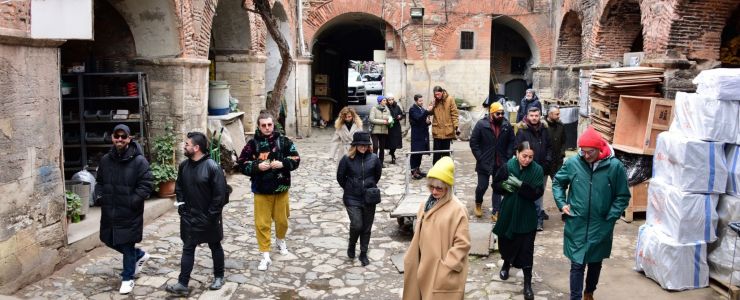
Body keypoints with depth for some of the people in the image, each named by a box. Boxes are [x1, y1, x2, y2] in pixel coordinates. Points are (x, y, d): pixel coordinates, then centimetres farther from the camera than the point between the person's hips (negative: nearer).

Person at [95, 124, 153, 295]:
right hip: (109, 211, 6)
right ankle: (140, 255, 40)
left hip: (129, 213, -6)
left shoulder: (139, 161, -12)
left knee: (127, 245, 3)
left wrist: (132, 201, -23)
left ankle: (128, 278, 21)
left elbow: (146, 186, -14)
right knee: (110, 241, 18)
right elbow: (99, 181, 19)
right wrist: (99, 196, 1)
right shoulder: (105, 160, 6)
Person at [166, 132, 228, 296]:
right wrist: (181, 206, 3)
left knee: (215, 247, 13)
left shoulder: (212, 166, -19)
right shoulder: (183, 165, 1)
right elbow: (179, 187, 15)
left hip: (209, 218, -5)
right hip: (188, 217, 5)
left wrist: (211, 215, -17)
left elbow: (220, 194, -18)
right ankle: (183, 284, 11)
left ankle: (219, 277, 29)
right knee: (187, 249, 6)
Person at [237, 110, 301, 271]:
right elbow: (242, 164, -2)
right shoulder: (252, 144, -5)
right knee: (262, 223, 1)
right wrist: (257, 166, -19)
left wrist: (283, 164, -18)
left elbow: (295, 159, 0)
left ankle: (281, 240, 47)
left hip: (281, 188, 1)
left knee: (281, 219, 16)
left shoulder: (283, 141, -3)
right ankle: (265, 256, 11)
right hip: (261, 190, -1)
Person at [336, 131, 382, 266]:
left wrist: (370, 187, 11)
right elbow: (340, 177, 1)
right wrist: (349, 188, 6)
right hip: (352, 199, -2)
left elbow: (378, 174, 10)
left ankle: (363, 253, 26)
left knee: (367, 227, 9)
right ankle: (352, 245, 21)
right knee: (356, 225, -11)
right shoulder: (347, 159, -10)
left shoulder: (374, 158, -6)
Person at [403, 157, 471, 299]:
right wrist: (411, 260, 13)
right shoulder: (425, 205, 6)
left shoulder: (458, 209, -14)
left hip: (445, 272, -6)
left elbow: (462, 244, -15)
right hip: (425, 267, 6)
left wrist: (447, 266, -16)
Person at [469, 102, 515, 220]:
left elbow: (512, 142, 7)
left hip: (501, 164, 3)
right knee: (482, 186, 4)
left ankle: (495, 212, 16)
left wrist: (508, 157, -3)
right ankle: (478, 204, 34)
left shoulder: (507, 125, -1)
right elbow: (473, 142, -7)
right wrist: (480, 158, -10)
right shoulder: (481, 124, -9)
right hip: (484, 163, -2)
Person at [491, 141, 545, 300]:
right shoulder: (508, 166, -7)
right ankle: (506, 264, 49)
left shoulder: (537, 170, -11)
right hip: (508, 212, 2)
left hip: (527, 216, -2)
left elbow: (537, 193, -18)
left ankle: (527, 283, 7)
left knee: (526, 249, -3)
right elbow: (495, 185, 3)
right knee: (506, 241, 19)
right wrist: (504, 185, -18)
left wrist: (520, 185, -30)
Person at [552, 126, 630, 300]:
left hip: (601, 228, 1)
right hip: (576, 226, -1)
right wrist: (562, 204, -1)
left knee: (595, 264, 20)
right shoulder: (572, 163, -8)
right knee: (577, 265, 2)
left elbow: (623, 196, -1)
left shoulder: (615, 166, -11)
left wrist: (610, 217, -8)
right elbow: (557, 183, 10)